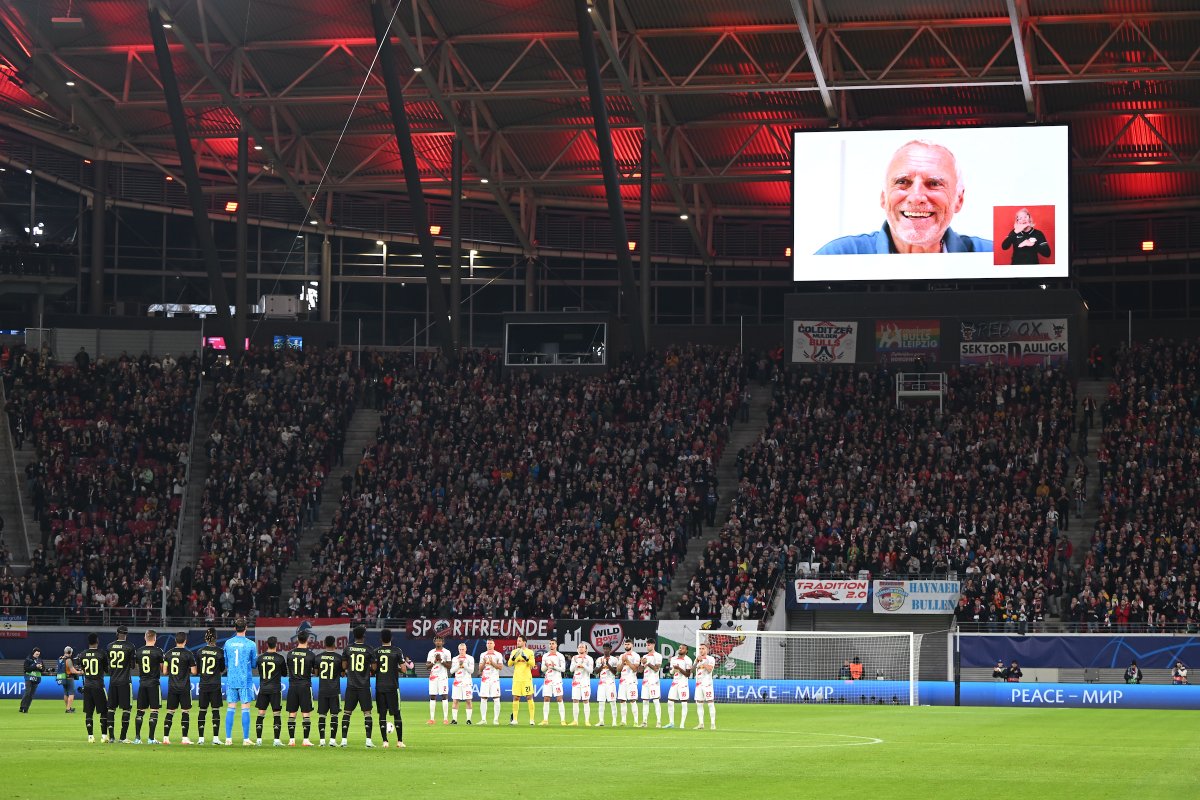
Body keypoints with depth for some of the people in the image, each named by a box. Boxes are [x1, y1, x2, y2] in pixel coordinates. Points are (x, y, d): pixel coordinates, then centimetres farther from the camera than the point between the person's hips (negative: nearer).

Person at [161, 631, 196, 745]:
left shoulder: (169, 653, 3)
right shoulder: (188, 654, -9)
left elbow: (165, 671, 4)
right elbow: (194, 671, -8)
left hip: (172, 687, 4)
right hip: (184, 687, -4)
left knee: (170, 712, 8)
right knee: (185, 712, 2)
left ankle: (165, 737, 3)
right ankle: (185, 738, -2)